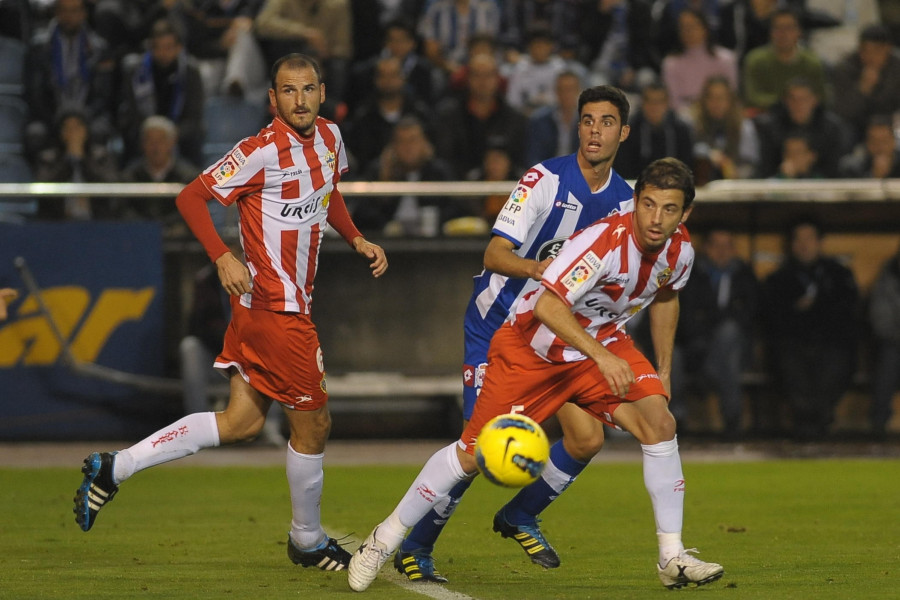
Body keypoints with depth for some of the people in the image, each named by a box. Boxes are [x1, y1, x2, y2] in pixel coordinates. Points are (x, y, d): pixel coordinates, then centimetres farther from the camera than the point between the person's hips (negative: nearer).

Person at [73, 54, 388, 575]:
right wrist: (223, 257, -26)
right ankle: (307, 541, 20)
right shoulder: (263, 151, -17)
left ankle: (113, 469, 12)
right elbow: (190, 197, -14)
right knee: (313, 424, 1)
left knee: (243, 423, 9)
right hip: (276, 307, -9)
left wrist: (356, 239, 15)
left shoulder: (329, 136, 7)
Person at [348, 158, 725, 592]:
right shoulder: (603, 242, -33)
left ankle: (672, 559, -9)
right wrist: (600, 356, -47)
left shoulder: (680, 250, -9)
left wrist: (664, 371, 16)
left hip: (604, 343, 5)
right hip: (531, 347, -5)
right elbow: (548, 304, -40)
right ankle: (386, 538, 15)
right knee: (474, 454, -4)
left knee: (659, 423, -18)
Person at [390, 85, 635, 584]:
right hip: (496, 323, -6)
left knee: (587, 440, -7)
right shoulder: (545, 180, -17)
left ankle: (521, 516, 19)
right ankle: (415, 547, 2)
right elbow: (496, 253, -24)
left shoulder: (624, 202, 1)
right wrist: (536, 268, -43)